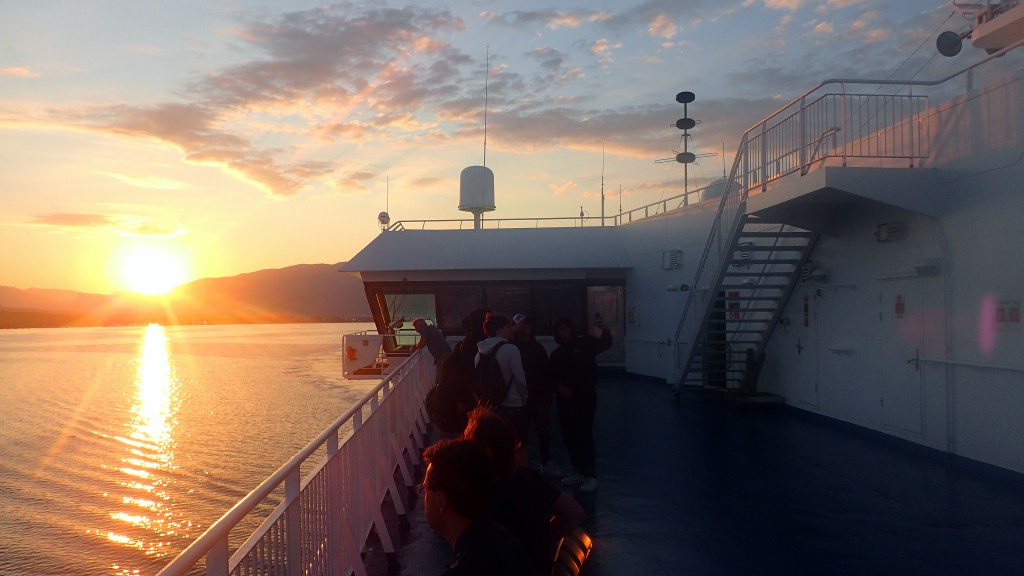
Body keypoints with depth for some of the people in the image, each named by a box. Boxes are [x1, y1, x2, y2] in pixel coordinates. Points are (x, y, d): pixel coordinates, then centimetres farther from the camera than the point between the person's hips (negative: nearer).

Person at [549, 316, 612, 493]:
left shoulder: (584, 343, 0)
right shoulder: (556, 354, 10)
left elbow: (605, 344, -7)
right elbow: (553, 376, 7)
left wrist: (604, 330, -25)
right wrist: (559, 386, -13)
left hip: (586, 396, -5)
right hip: (566, 399, 5)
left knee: (584, 435, -6)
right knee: (569, 436, 9)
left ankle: (591, 475, 3)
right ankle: (578, 472, 24)